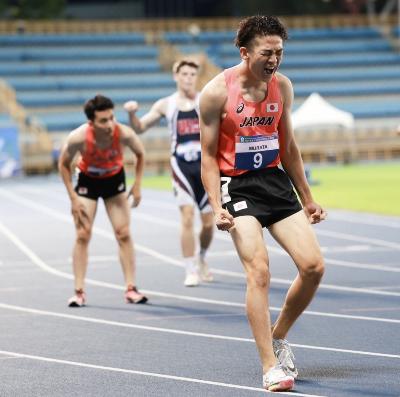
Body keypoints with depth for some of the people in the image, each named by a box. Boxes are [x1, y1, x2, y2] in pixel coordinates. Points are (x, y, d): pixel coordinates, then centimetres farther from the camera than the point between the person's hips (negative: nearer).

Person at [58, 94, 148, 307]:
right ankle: (79, 292, -1)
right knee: (82, 235, -6)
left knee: (123, 233, -3)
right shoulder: (78, 138, -34)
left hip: (114, 179, 1)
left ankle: (131, 289, 3)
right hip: (88, 180, -1)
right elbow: (64, 164, -13)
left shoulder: (124, 134, -32)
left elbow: (140, 154, -8)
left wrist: (137, 184, -10)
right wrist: (73, 198, -14)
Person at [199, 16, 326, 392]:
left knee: (313, 266, -5)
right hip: (237, 185, -5)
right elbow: (208, 157, -6)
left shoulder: (282, 86, 5)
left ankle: (278, 337, 19)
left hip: (276, 180, 5)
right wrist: (217, 208, -17)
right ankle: (271, 368, -15)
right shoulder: (217, 92, -10)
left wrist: (307, 199, 17)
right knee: (259, 271, -18)